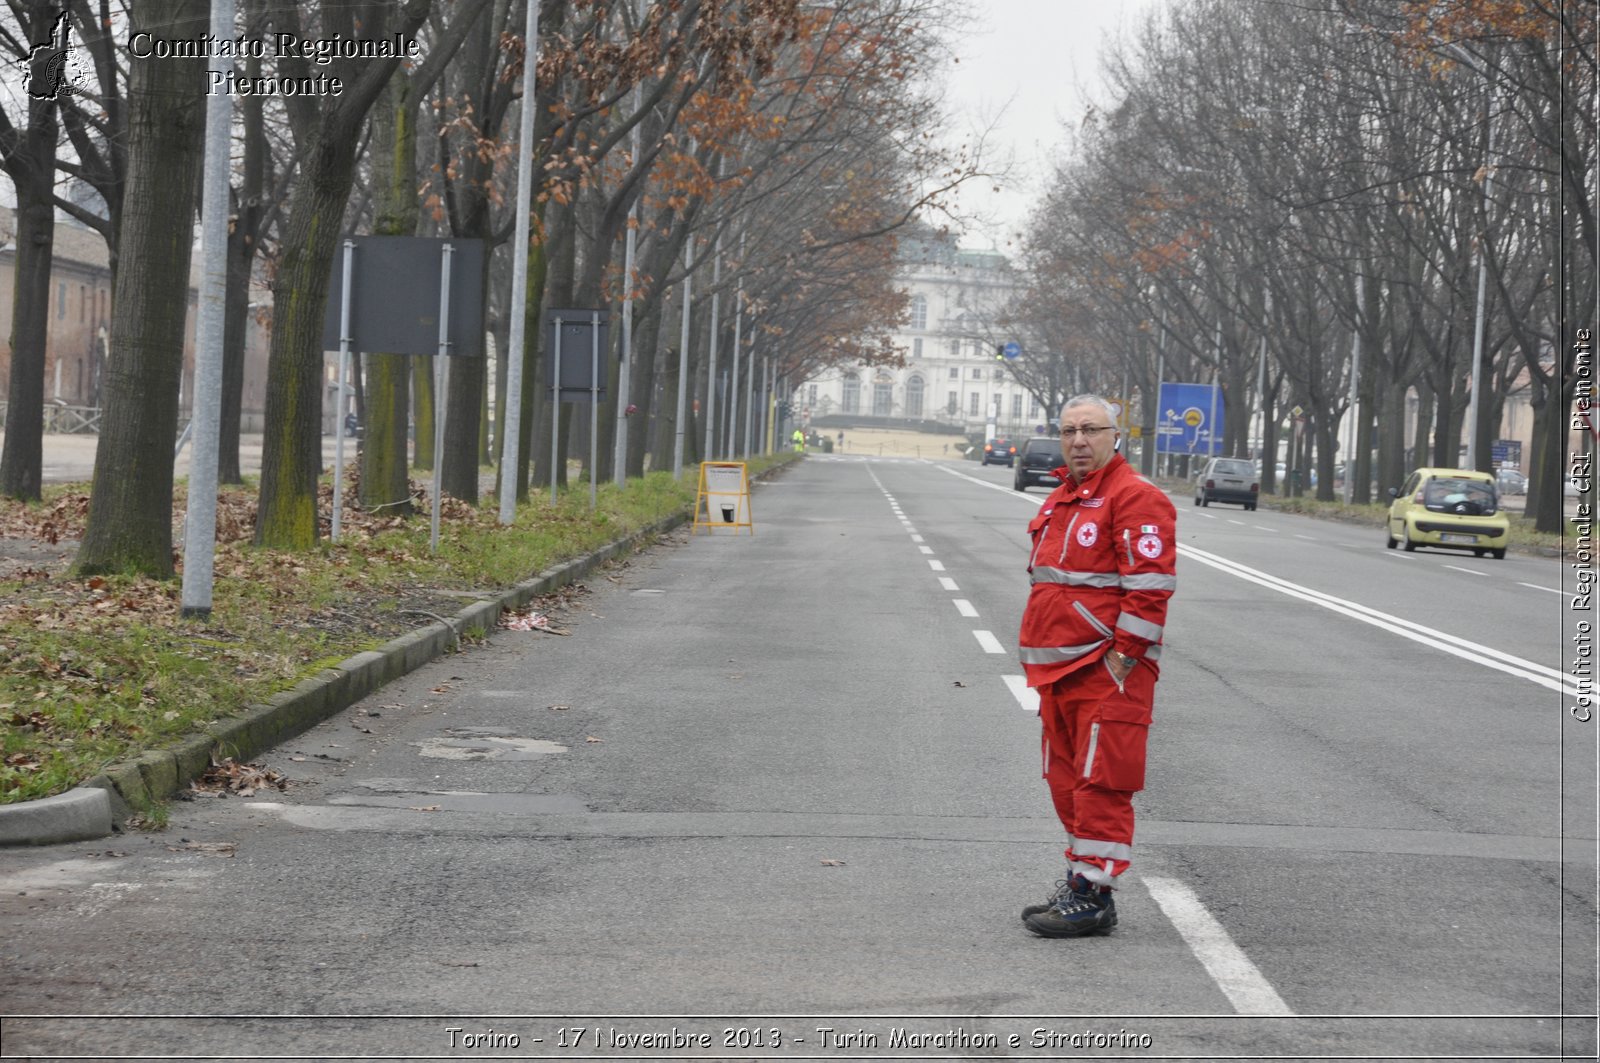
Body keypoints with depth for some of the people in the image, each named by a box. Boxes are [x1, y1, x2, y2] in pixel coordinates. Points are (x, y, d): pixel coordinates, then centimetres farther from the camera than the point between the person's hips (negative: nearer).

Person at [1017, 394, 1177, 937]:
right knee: (1067, 781, 14)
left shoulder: (1135, 497, -10)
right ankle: (1079, 882, 22)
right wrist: (1040, 659, 21)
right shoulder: (1062, 497, 19)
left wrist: (1121, 657, -19)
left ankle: (1093, 894, -5)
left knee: (1100, 782, -7)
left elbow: (1150, 587, -17)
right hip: (1058, 668, 9)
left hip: (1108, 672, -9)